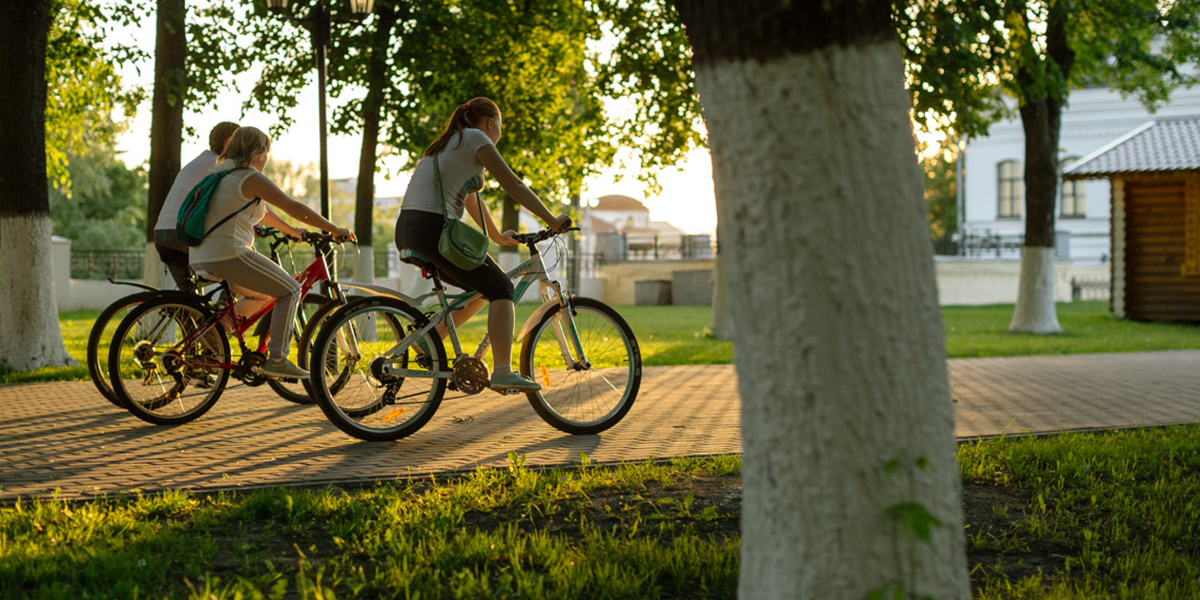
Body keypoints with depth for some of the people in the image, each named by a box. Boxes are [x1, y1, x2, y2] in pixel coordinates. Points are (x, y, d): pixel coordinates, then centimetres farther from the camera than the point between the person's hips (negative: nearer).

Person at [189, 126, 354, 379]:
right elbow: (293, 207, -11)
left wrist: (293, 231, 40)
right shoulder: (251, 178, -6)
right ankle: (277, 360, -5)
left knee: (262, 295, 27)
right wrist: (334, 230, -6)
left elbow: (262, 211, 33)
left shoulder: (221, 174, 22)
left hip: (200, 260, 9)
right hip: (229, 254, -9)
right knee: (290, 290, 1)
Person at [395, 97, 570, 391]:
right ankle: (502, 372, -19)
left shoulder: (449, 144, 27)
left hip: (407, 232, 9)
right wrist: (552, 220, 0)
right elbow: (513, 185, -3)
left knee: (482, 287, 20)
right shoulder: (476, 139, 1)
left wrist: (497, 236, 45)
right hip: (433, 227, -9)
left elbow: (470, 199, 36)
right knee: (501, 288, -7)